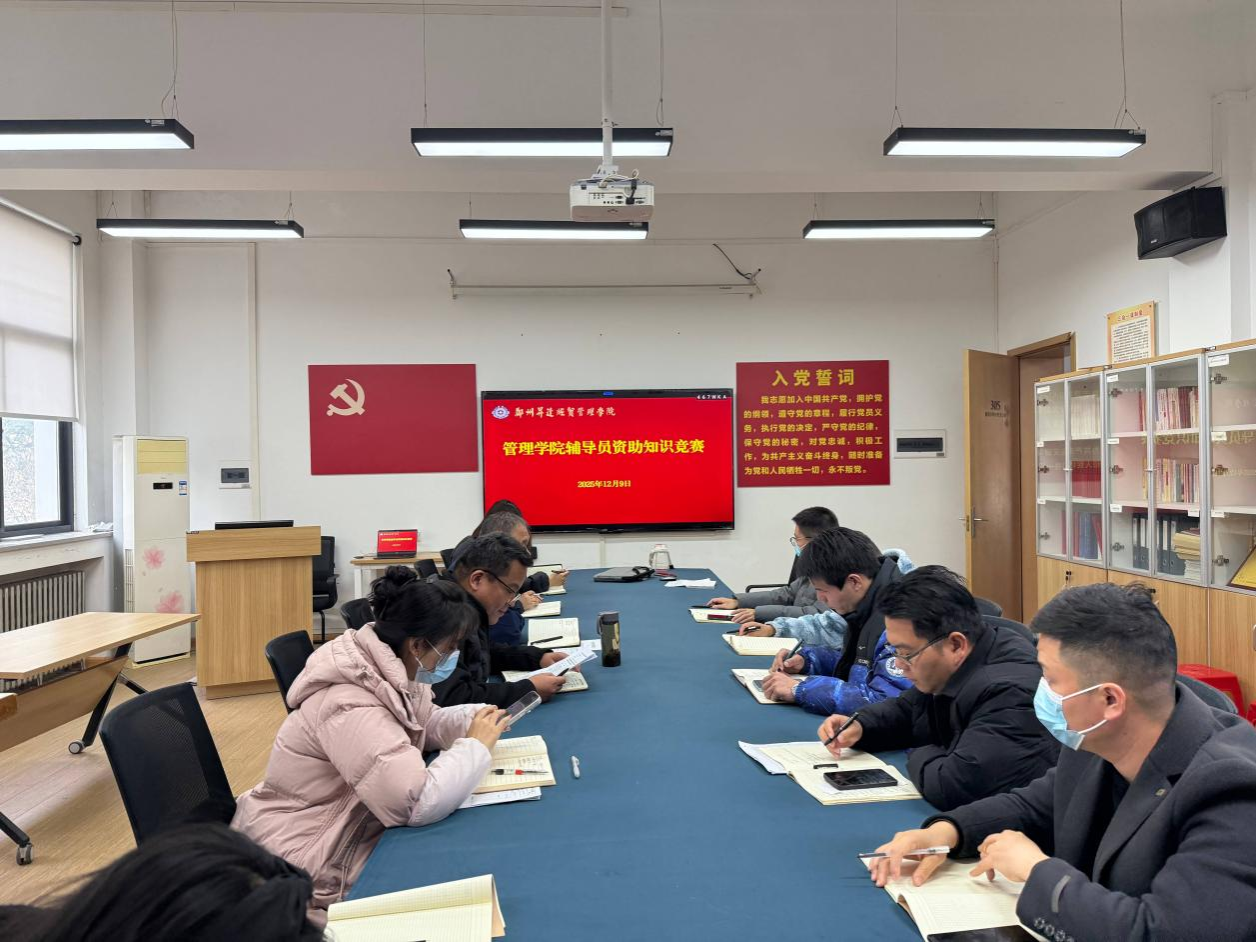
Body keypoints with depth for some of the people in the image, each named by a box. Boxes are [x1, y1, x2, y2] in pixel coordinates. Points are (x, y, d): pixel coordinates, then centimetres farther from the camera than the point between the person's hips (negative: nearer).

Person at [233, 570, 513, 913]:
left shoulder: (390, 673, -4)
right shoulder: (350, 706, -31)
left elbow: (425, 723, 12)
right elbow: (421, 804, -38)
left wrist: (474, 718, -7)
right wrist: (476, 745, -23)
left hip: (348, 828, 8)